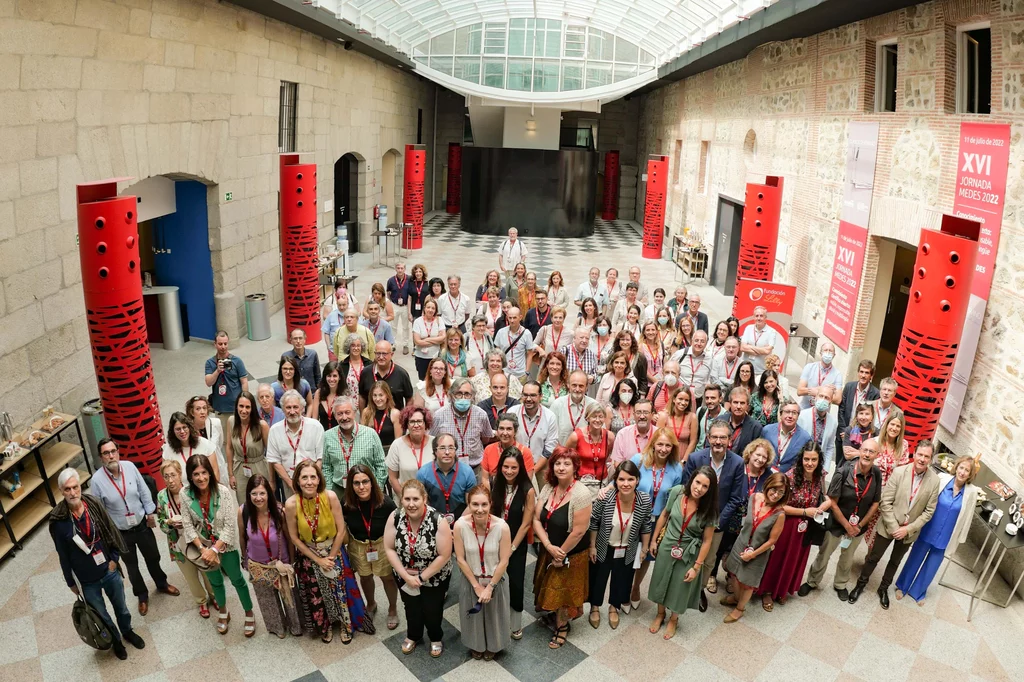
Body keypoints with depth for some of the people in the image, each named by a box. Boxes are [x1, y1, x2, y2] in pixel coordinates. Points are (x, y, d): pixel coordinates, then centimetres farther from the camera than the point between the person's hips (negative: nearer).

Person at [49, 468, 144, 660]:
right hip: (87, 580, -1)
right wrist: (71, 582, 1)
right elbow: (63, 555, -7)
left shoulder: (94, 505, -16)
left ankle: (128, 632, 51)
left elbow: (112, 532, -3)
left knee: (121, 606, 23)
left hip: (109, 571, 2)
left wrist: (114, 559, -3)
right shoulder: (58, 521, -19)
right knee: (101, 615, 19)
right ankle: (116, 641, 45)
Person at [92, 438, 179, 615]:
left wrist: (150, 513, 2)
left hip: (142, 525, 2)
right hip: (120, 532, -2)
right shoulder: (97, 481, -22)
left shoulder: (130, 466, -15)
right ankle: (142, 596, 43)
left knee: (153, 557, 22)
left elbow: (144, 491, -2)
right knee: (132, 566, 19)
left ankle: (162, 584, 50)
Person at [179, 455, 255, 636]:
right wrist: (202, 549, -16)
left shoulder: (223, 491, -25)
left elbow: (230, 525, -21)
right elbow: (187, 525, -10)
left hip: (226, 546, -2)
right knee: (216, 582, 24)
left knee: (237, 580, 13)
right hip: (203, 547, 3)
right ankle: (223, 612, 49)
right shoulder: (185, 494, -18)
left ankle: (249, 614, 35)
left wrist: (215, 549, -24)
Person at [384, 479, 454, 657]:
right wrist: (406, 576, -16)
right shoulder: (395, 517, -21)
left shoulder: (438, 521, -29)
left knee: (432, 611, 15)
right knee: (411, 608, 23)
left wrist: (421, 577, -17)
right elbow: (389, 549, -13)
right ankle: (413, 636, 53)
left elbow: (444, 556, -23)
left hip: (434, 577, -2)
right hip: (405, 576, 3)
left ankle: (436, 638, 46)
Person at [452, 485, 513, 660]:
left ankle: (492, 646, 52)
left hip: (496, 580, 0)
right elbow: (460, 559, -14)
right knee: (474, 614, 23)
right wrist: (476, 585, -9)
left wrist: (490, 587, -11)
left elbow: (504, 562, -17)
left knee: (494, 614, 21)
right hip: (470, 580, 1)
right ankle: (476, 645, 53)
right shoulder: (460, 525, -26)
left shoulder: (502, 526, -28)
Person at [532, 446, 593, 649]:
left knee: (564, 590, 13)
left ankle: (562, 625, 38)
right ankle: (556, 614, 50)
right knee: (551, 587, 22)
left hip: (572, 553, -5)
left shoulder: (581, 493, -25)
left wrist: (562, 553, -14)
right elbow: (536, 520, -5)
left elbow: (579, 531, -24)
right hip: (548, 550, 5)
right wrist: (549, 546, -17)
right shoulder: (547, 489, -7)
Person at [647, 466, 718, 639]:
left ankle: (674, 619, 46)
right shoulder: (677, 492, -19)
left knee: (680, 588, 18)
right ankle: (660, 613, 48)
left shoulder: (709, 508, -23)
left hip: (689, 554, -2)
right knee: (661, 582, 20)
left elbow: (707, 540, -13)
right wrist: (654, 540, 5)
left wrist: (696, 567, -10)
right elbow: (664, 515, -3)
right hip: (667, 547, 2)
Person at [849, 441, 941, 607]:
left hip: (910, 530, 2)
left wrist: (908, 528, -13)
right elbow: (885, 502, -15)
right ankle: (861, 583, 35)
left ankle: (883, 588, 42)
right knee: (874, 557, 13)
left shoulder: (934, 480, -13)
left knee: (895, 562, 22)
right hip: (889, 526, -2)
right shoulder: (899, 472, -18)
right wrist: (894, 527, -18)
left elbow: (929, 511, -7)